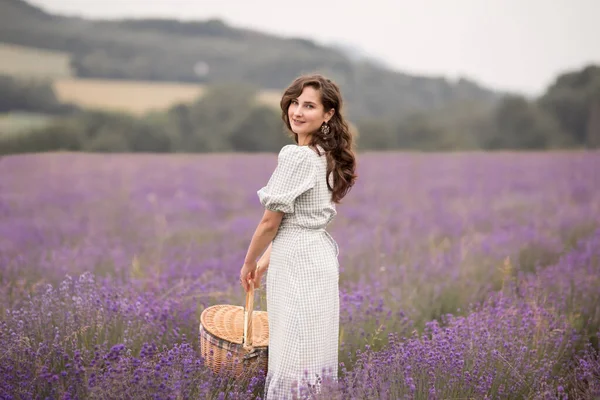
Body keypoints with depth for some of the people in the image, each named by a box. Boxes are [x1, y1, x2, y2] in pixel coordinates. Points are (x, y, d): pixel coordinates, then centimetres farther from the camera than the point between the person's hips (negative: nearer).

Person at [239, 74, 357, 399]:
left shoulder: (295, 155, -16)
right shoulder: (326, 156, 13)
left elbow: (271, 222, -13)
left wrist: (248, 264, 3)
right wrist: (265, 263, 19)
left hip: (298, 263, -10)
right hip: (318, 254, 10)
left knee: (294, 359, -4)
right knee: (313, 354, 13)